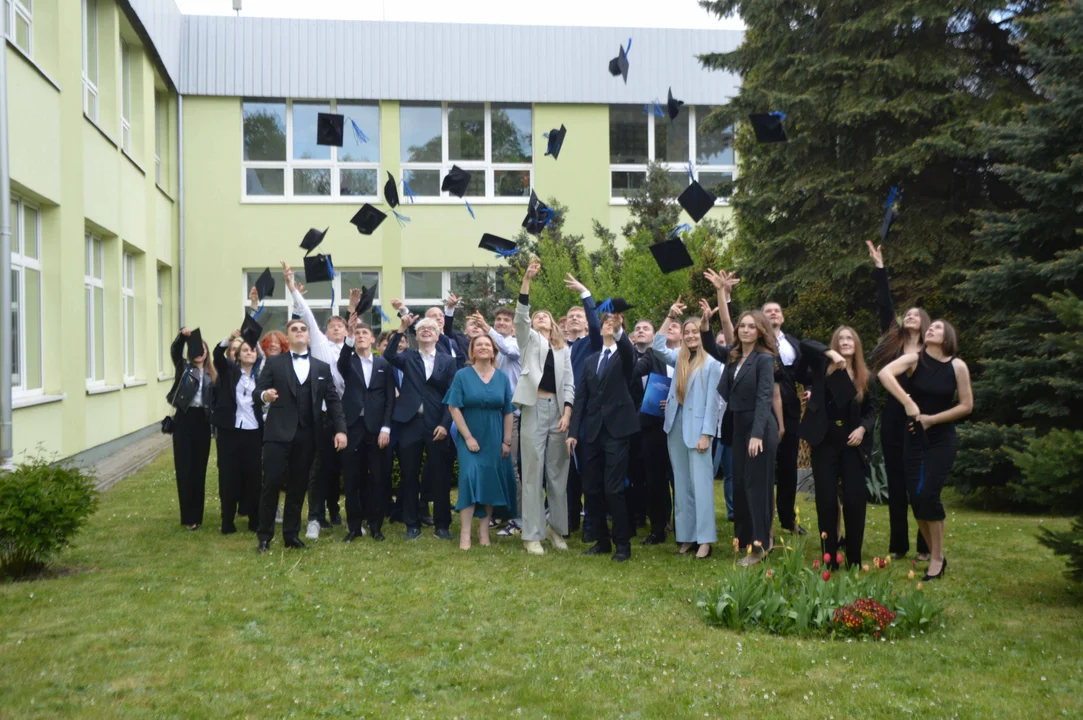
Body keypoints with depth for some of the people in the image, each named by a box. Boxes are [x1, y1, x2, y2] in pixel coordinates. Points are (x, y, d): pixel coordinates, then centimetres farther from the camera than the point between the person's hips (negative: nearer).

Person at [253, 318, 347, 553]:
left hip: (307, 435, 3)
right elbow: (256, 392, -1)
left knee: (298, 487, 7)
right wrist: (264, 395, -25)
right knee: (272, 483, -6)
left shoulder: (322, 367, 12)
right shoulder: (274, 363, 6)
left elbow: (333, 400, 8)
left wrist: (340, 429, -3)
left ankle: (291, 534, 17)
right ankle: (265, 536, 4)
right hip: (278, 433, -2)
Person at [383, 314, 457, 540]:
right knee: (409, 476, 5)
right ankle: (412, 525, 16)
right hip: (410, 423, 1)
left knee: (441, 476, 2)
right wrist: (401, 330, -20)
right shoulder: (408, 357, 9)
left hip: (436, 425, 0)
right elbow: (388, 355, -13)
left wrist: (445, 424, -7)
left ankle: (442, 525, 13)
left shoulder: (448, 361, 7)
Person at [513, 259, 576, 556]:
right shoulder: (529, 340, 8)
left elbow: (569, 383, 8)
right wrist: (527, 280, -20)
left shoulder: (563, 348, 15)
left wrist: (567, 413, -6)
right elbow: (519, 316, -10)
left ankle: (556, 528, 20)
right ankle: (532, 534, 3)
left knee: (558, 473, 7)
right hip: (535, 409, -3)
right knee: (533, 473, -2)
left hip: (558, 410, 3)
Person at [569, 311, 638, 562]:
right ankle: (602, 540, 19)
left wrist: (619, 331, -42)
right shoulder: (590, 361, 16)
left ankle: (623, 544, 3)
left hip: (617, 430, -5)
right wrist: (574, 432, 5)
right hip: (592, 431, 5)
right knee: (591, 489, 6)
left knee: (613, 489, -8)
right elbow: (580, 398, 11)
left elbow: (628, 349, -23)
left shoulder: (624, 356, 4)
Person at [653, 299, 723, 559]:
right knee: (681, 484, 8)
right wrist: (670, 317, -6)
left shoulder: (712, 363, -4)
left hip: (697, 429, -6)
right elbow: (658, 347, -3)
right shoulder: (679, 359, 11)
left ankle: (705, 538, -4)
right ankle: (687, 536, 13)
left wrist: (706, 434, -12)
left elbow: (712, 400, -7)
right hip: (675, 427, 6)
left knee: (700, 483, -5)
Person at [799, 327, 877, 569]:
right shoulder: (823, 367, 1)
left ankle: (854, 560, 10)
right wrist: (830, 353, -23)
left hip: (852, 444, 2)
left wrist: (863, 428, -8)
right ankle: (829, 559, 9)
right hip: (825, 442, -1)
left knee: (854, 500, 1)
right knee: (826, 500, 1)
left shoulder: (866, 377, 8)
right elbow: (804, 345, -12)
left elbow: (871, 411, 10)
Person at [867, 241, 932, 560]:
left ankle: (924, 546, 11)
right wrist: (880, 268, -2)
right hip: (893, 421, 3)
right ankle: (898, 544, 16)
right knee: (895, 483, 7)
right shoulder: (892, 344, 5)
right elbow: (884, 307, 1)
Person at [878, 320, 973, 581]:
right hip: (916, 439, 2)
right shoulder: (915, 359, -7)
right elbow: (884, 373, -24)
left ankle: (938, 558, 2)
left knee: (928, 494, -12)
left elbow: (966, 406, -4)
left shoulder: (957, 366, -7)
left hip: (943, 440, -2)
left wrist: (932, 419, -10)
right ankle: (932, 552, 19)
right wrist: (908, 403, -31)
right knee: (915, 496, 0)